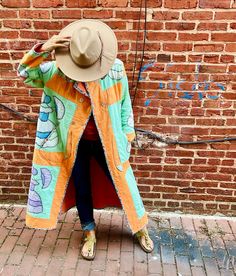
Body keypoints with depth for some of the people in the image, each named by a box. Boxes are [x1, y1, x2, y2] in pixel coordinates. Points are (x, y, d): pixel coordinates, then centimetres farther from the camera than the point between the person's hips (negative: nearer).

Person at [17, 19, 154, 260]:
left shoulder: (115, 68, -11)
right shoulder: (57, 71, -12)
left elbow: (124, 103, 0)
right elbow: (24, 73, -8)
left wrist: (127, 136, 3)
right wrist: (41, 50, -25)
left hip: (107, 141, 0)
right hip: (74, 143, 1)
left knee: (123, 184, 12)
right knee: (81, 189, 15)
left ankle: (140, 228, 38)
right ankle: (89, 234, 41)